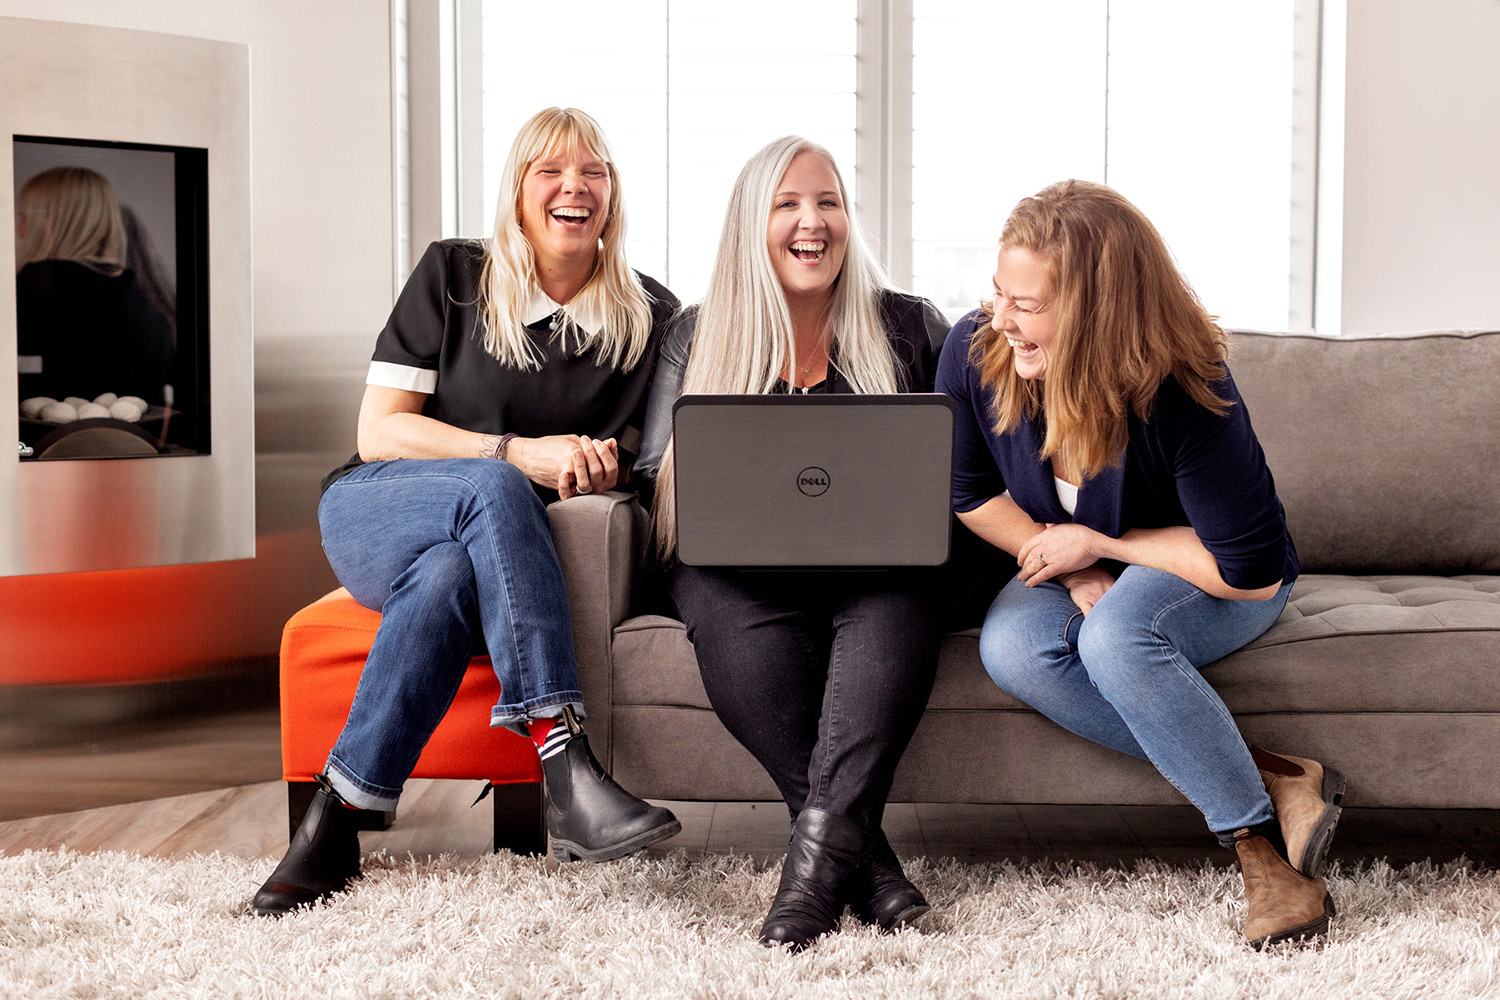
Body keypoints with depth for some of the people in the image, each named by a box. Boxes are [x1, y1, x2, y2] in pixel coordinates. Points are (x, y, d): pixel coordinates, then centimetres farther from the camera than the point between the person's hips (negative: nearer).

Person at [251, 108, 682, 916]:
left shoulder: (650, 317, 6)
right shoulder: (452, 276, 1)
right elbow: (379, 432, -4)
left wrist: (600, 468, -13)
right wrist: (518, 453, -17)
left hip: (483, 546, 1)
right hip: (373, 513, -1)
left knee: (445, 579, -37)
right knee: (494, 490, -36)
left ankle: (336, 821, -33)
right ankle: (560, 750, -46)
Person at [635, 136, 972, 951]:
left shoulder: (910, 328, 16)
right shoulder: (696, 337, 17)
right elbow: (657, 473, 13)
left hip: (875, 563, 0)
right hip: (738, 563, 0)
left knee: (897, 610, -38)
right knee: (744, 632, -37)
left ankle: (819, 850, -45)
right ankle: (863, 853, -34)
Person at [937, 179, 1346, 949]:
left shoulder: (1185, 397, -31)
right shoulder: (973, 352, -18)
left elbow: (1252, 574, -23)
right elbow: (970, 493, -2)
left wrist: (1097, 544, -19)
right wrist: (1072, 570, -15)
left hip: (1207, 581, -5)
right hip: (1076, 572, 5)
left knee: (1118, 635, -37)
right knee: (1011, 646, -29)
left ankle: (1258, 843, -21)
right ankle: (1275, 785, -24)